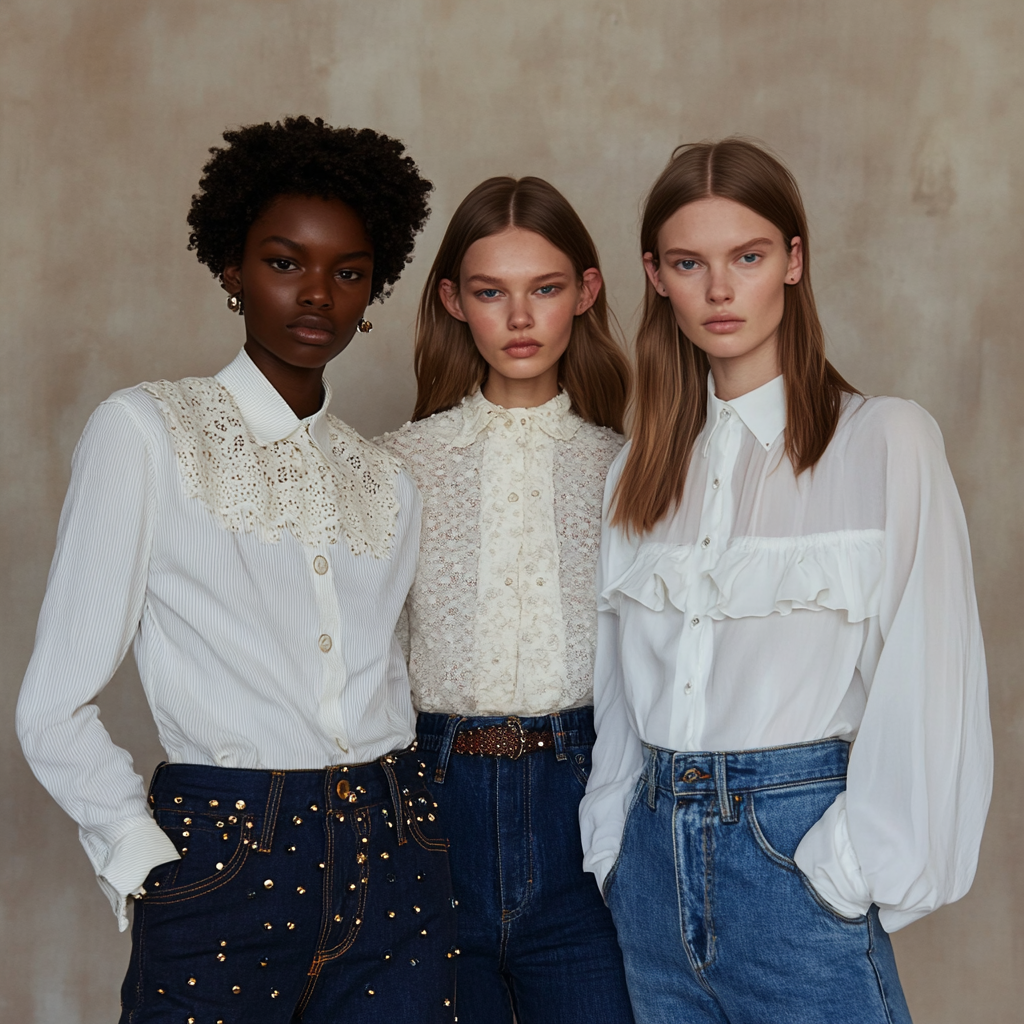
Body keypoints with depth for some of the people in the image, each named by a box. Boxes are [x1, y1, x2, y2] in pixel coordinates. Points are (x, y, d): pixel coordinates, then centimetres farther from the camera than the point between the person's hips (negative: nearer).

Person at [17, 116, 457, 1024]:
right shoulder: (144, 430, -3)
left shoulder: (387, 479, 12)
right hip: (225, 868, -4)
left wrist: (400, 822, 5)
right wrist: (148, 863, -11)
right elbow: (56, 711, -6)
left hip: (394, 863, 5)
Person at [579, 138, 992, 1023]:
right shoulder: (640, 469, 10)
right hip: (656, 851, 5)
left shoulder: (886, 440, -6)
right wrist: (614, 844, 8)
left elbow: (925, 689, -8)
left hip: (799, 845, -5)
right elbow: (621, 683, 13)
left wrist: (860, 864, -11)